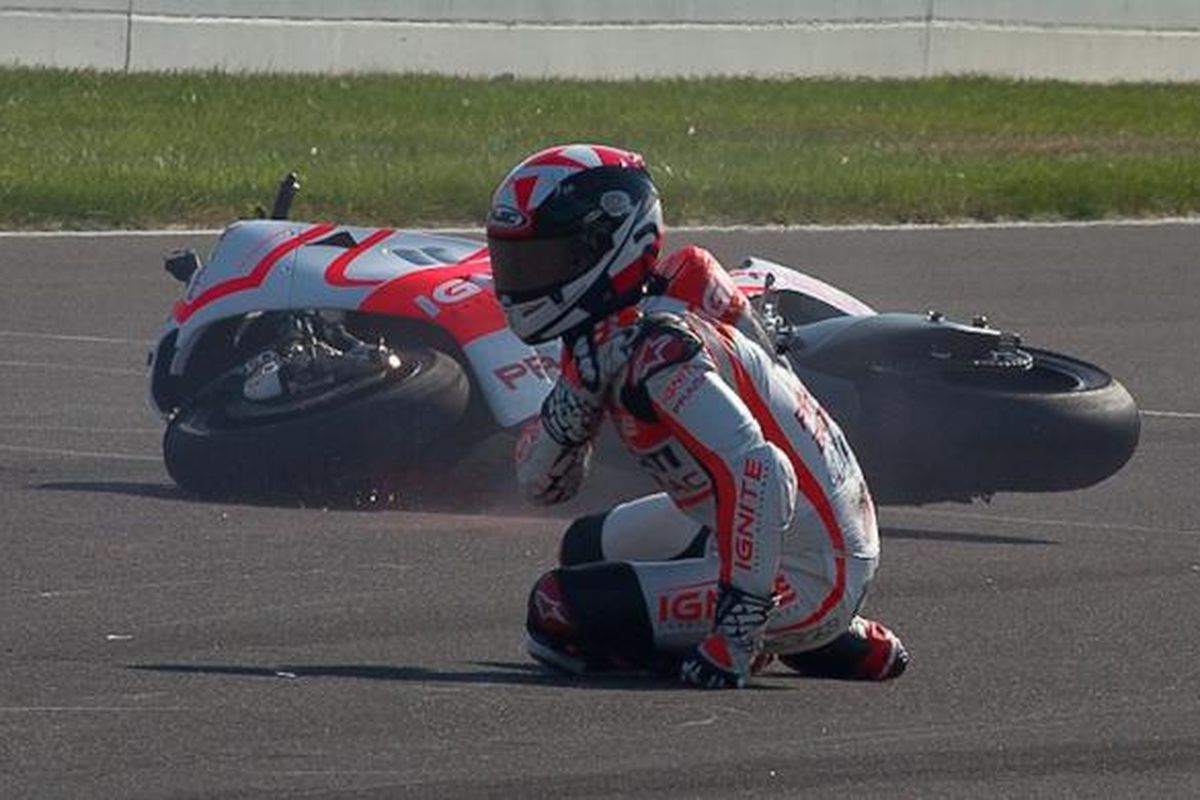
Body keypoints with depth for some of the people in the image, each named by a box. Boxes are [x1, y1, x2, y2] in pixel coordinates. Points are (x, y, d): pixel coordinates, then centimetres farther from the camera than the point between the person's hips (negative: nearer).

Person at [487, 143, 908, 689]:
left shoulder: (656, 346, -23)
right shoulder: (606, 336, 8)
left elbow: (759, 475, -34)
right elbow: (542, 482, 10)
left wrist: (737, 629, -35)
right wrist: (579, 388, -10)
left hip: (802, 579, -10)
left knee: (558, 609, -16)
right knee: (587, 547, 29)